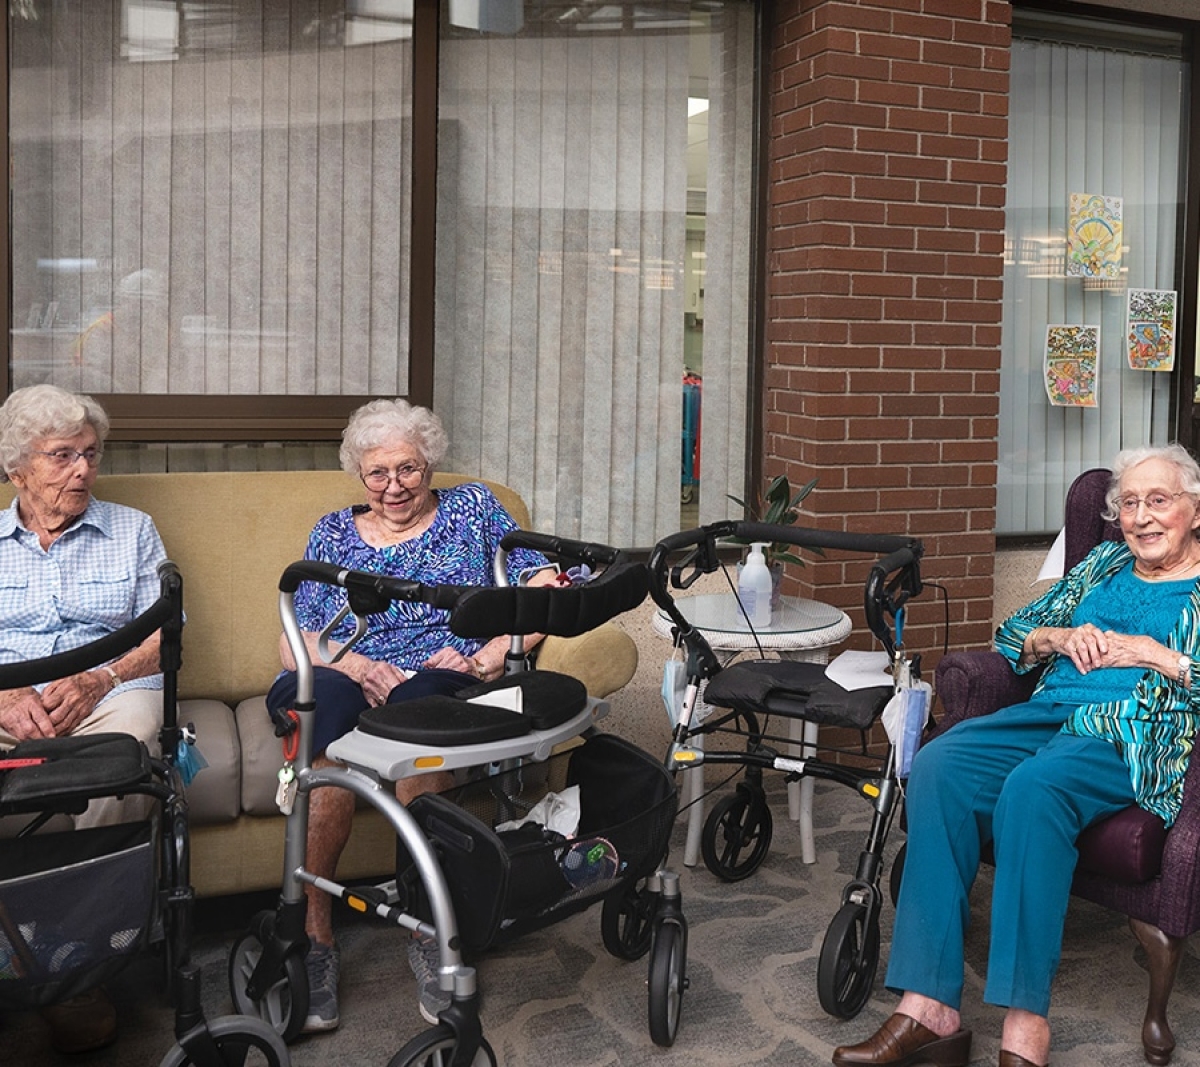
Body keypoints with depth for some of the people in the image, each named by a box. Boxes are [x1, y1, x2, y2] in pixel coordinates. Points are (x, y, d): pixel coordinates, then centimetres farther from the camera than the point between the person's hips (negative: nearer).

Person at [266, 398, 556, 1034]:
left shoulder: (473, 508, 19)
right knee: (323, 699, -36)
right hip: (342, 680, 2)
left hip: (441, 683, -1)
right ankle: (313, 936, -31)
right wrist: (351, 664, -9)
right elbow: (293, 642, 12)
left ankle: (432, 934, -32)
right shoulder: (333, 533, 23)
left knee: (414, 704, -39)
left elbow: (546, 588, 6)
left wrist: (490, 654, -9)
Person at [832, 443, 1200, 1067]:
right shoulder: (1104, 564, 26)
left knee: (1032, 786, -38)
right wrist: (1063, 636, 5)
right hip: (1052, 712, 5)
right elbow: (1013, 632, 24)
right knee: (937, 767, -27)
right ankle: (928, 1009, -31)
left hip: (1136, 737, -5)